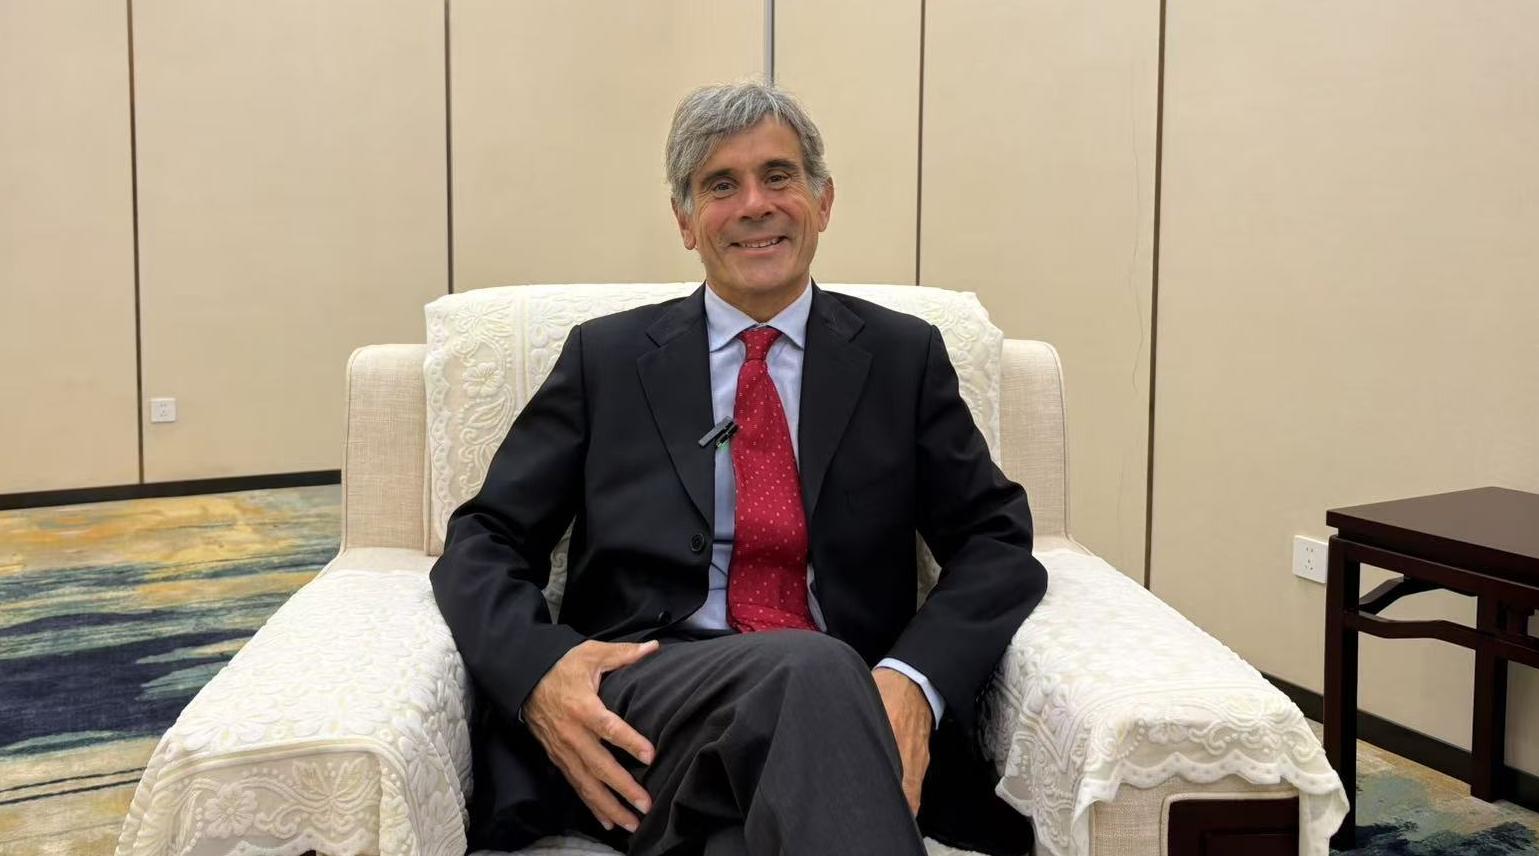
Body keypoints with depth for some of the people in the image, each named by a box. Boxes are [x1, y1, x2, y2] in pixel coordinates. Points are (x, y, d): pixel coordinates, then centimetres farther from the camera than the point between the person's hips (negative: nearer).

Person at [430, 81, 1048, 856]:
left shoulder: (903, 357, 13)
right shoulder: (606, 358, 12)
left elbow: (997, 540, 8)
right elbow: (483, 541, 9)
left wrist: (916, 680, -14)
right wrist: (538, 669, -15)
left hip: (852, 700, 1)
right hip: (646, 697, 0)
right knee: (812, 669, -35)